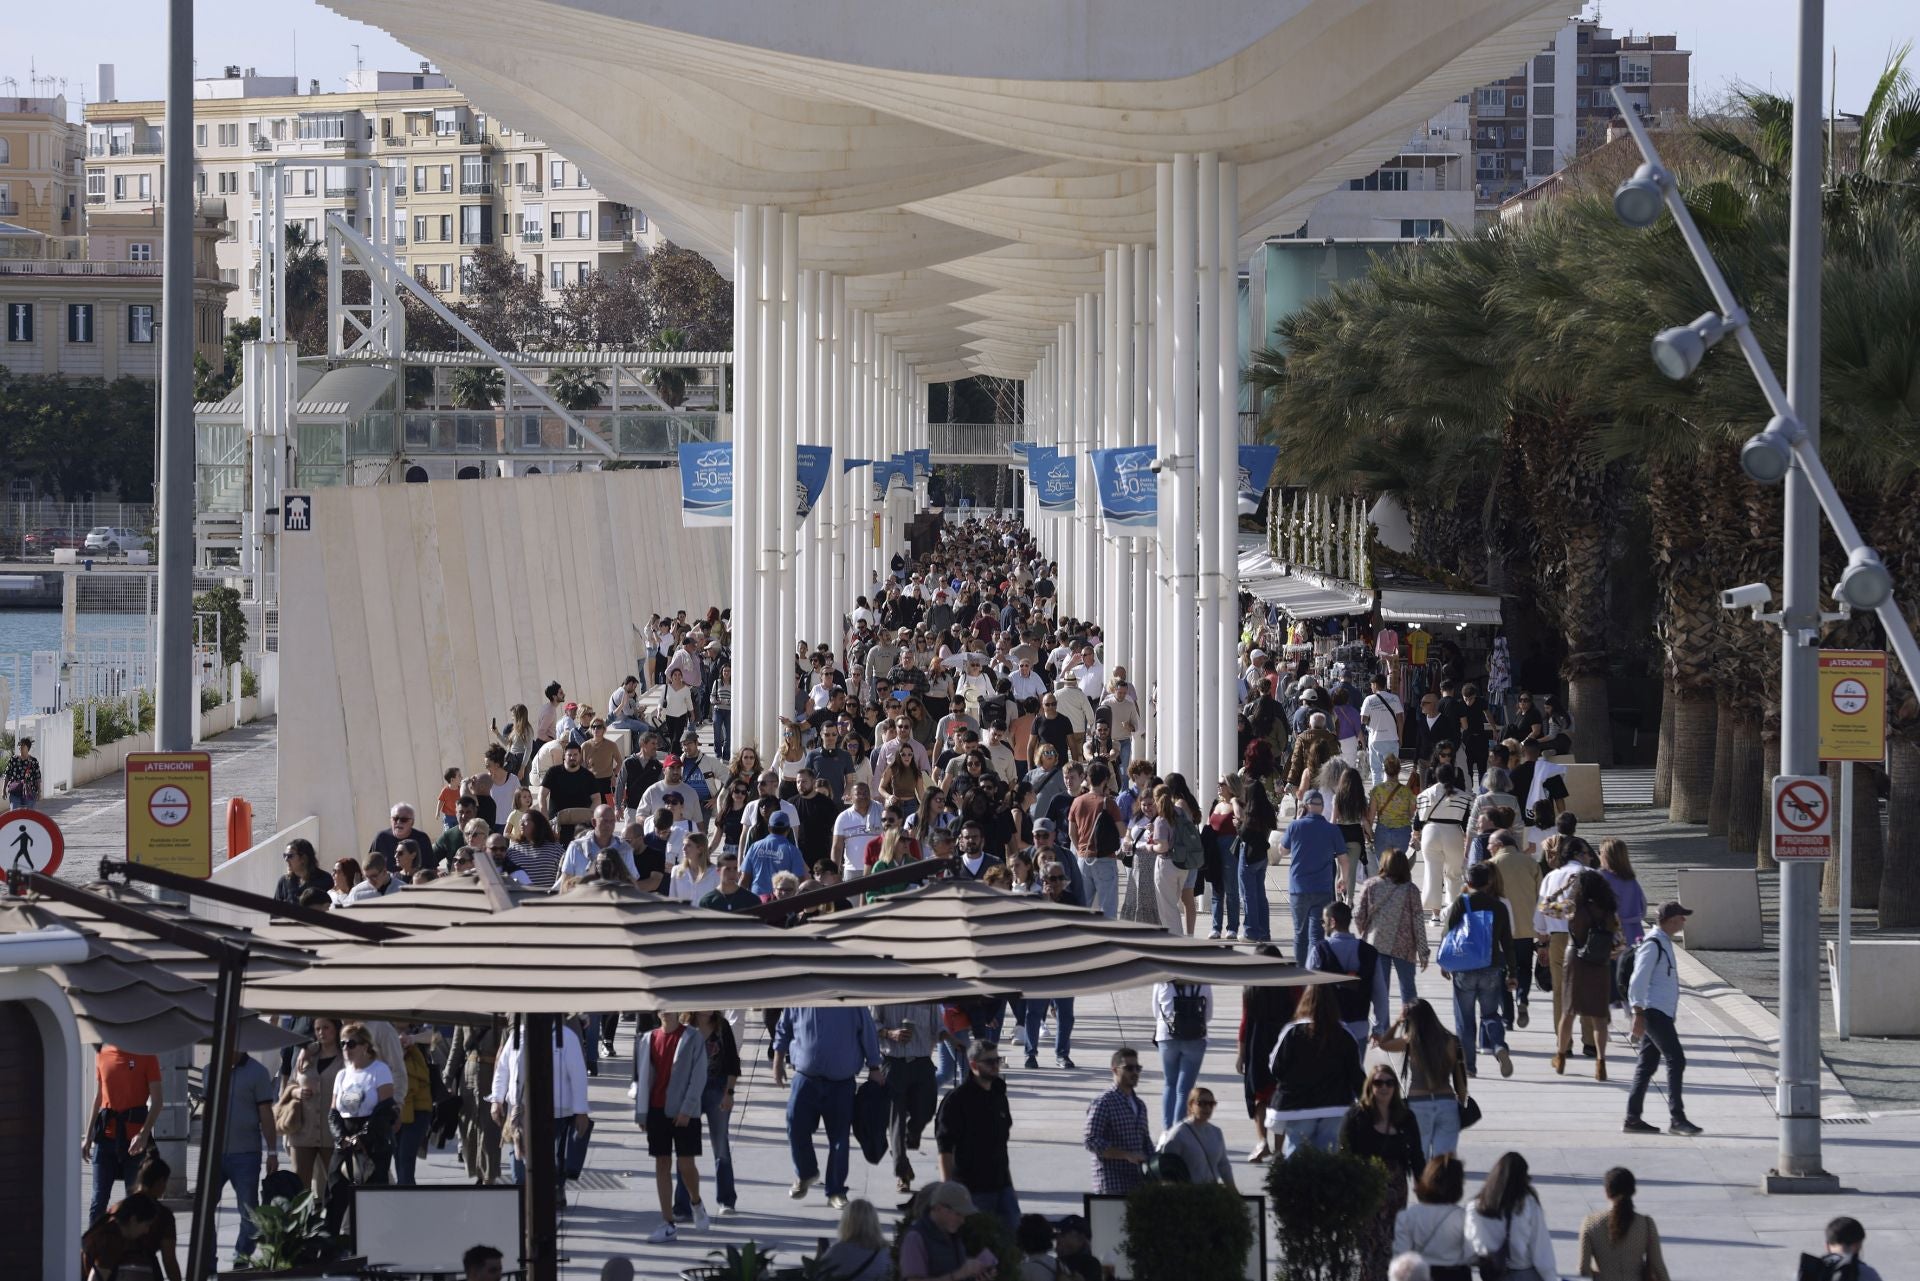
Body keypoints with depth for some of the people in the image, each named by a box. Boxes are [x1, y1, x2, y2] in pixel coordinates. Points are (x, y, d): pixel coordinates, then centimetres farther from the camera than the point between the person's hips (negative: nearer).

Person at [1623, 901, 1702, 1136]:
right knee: (1676, 1060, -13)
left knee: (1647, 1065, 9)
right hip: (1654, 1011, -10)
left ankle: (1633, 1118, 11)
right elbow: (1638, 981, -18)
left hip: (1661, 1013, 10)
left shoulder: (1663, 943, 18)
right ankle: (1676, 1118, -15)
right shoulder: (1652, 944, -13)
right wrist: (1638, 1014, -21)